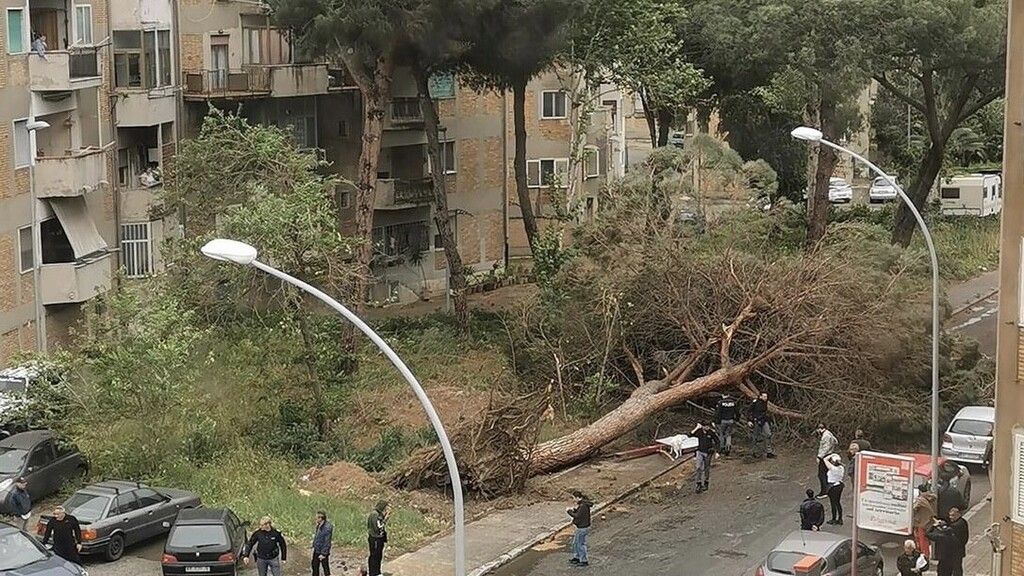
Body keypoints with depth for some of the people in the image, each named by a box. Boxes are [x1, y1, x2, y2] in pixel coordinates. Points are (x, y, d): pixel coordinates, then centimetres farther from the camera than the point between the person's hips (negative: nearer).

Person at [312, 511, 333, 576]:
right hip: (316, 550, 9)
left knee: (325, 567, 7)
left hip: (323, 551, -9)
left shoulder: (327, 527, -26)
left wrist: (323, 554, -22)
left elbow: (327, 542, -24)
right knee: (315, 565, 20)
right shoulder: (319, 525, 1)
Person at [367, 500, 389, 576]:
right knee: (374, 556, 1)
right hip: (375, 539, -10)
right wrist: (385, 519, -23)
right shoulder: (374, 514, -22)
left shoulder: (379, 514, 6)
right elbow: (378, 528, -26)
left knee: (379, 556, 19)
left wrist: (386, 516, 3)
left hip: (380, 538, 10)